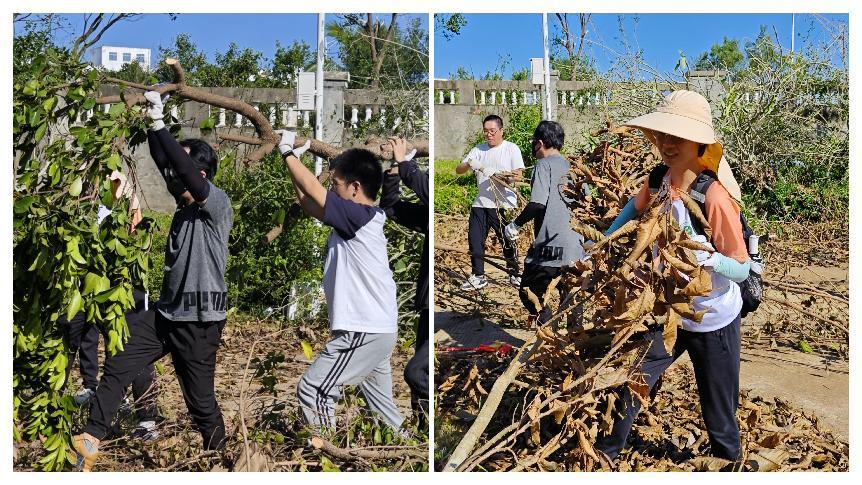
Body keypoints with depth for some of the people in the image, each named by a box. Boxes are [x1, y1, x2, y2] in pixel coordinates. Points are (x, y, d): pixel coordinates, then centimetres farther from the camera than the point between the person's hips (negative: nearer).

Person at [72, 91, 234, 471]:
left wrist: (158, 124, -27)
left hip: (199, 321, -8)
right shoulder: (184, 204, 10)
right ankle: (90, 442, 16)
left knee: (200, 400, 4)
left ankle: (218, 455, 25)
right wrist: (150, 125, -8)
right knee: (116, 368, 6)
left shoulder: (217, 203, -13)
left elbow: (186, 171, -29)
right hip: (166, 315, 8)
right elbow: (163, 162, 3)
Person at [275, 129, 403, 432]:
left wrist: (288, 153, -3)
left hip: (363, 331, -10)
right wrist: (295, 159, 13)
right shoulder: (357, 221, 11)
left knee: (312, 390, -5)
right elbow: (310, 205, 16)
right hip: (375, 330, 10)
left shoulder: (361, 217, -15)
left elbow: (313, 191, -16)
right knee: (380, 405, 17)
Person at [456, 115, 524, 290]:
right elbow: (458, 170, 5)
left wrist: (499, 176, -26)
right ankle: (478, 276, 14)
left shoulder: (511, 148, 0)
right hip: (481, 202, 4)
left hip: (504, 203, -4)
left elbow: (518, 175, -9)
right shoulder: (478, 150, 11)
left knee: (508, 241, 2)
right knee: (475, 239, 3)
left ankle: (514, 274, 19)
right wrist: (468, 165, -18)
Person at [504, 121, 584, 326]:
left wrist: (515, 224, -9)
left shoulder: (544, 165, -8)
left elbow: (538, 203, -21)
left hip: (551, 248, -7)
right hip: (575, 247, 7)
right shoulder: (571, 166, 13)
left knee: (529, 294, 5)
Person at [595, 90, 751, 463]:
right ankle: (605, 453, 29)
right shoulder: (658, 181, -10)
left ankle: (728, 460, 38)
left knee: (719, 416, 11)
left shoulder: (715, 197, -27)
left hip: (713, 322, -5)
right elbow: (635, 208, 14)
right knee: (628, 380, 10)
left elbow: (742, 270, -21)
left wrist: (710, 259, -42)